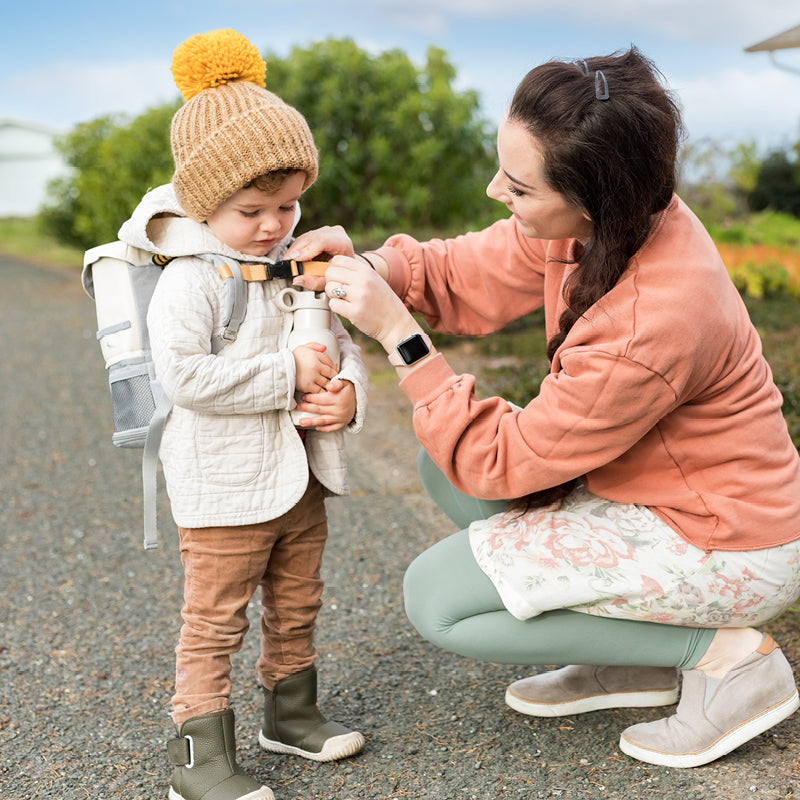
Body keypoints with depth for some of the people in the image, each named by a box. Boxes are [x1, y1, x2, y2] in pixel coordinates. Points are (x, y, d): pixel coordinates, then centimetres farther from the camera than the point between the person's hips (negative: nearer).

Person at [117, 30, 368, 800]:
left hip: (300, 477, 7)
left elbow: (343, 344, 11)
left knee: (297, 606, 21)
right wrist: (287, 374, -24)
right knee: (214, 621, 2)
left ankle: (292, 711, 40)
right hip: (225, 486, -7)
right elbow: (184, 374, -26)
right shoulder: (189, 281, -15)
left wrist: (347, 392, -12)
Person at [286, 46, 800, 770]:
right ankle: (629, 659, 10)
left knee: (436, 600, -10)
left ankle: (722, 655, -4)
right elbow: (472, 276, 4)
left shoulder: (649, 327, -35)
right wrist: (373, 266, -14)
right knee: (443, 462, 5)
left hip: (730, 553, -9)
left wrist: (399, 333, -25)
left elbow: (505, 461, -24)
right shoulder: (606, 221, -10)